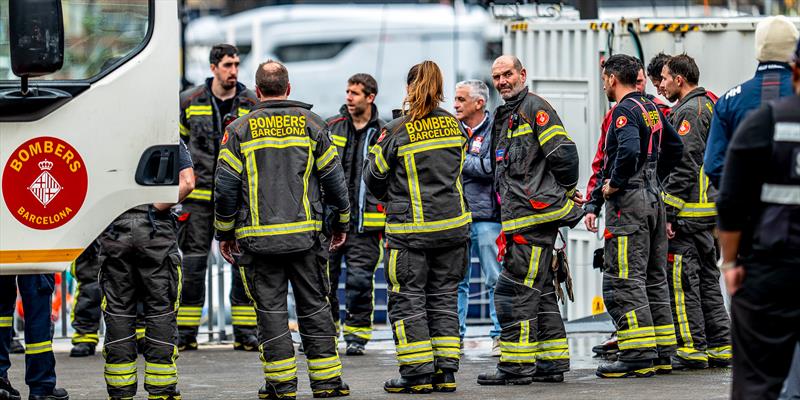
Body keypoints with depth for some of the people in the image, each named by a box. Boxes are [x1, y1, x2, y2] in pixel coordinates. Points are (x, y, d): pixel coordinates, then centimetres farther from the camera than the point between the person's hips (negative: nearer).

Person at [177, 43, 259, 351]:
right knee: (193, 262, 0)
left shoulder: (252, 104, 4)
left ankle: (245, 333, 6)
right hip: (199, 194, 0)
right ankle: (185, 333, 6)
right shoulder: (189, 101, 4)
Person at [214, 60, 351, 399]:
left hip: (258, 238, -1)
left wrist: (224, 233, 8)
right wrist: (341, 222, 18)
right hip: (304, 234, 1)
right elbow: (333, 177, 5)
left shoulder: (239, 130, -1)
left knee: (270, 309, 3)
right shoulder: (310, 124, 3)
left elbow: (225, 187, -2)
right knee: (314, 307, 9)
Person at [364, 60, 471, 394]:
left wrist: (389, 197, 18)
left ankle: (417, 373, 1)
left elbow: (374, 176, -1)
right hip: (453, 224, 5)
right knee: (444, 297, 12)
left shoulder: (396, 131, -11)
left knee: (407, 299, 3)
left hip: (410, 229, -5)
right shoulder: (453, 126, 4)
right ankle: (445, 372, 11)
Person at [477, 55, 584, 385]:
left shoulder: (535, 108, -8)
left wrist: (567, 191, -3)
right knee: (540, 290, 13)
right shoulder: (504, 116, 22)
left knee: (514, 290, -10)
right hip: (518, 217, 10)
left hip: (535, 212, -10)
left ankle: (516, 365, -9)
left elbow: (564, 154, -15)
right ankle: (553, 362, 18)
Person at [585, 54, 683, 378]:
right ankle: (662, 354, 16)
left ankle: (637, 357, -12)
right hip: (653, 199, 10)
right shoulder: (651, 108, 15)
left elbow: (629, 150, -30)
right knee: (653, 278, 13)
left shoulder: (625, 110, -13)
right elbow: (675, 147, 25)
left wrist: (614, 184, -18)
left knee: (623, 280, -8)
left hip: (628, 202, -10)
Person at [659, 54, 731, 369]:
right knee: (707, 278, 12)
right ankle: (720, 346, 13)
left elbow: (684, 166, -19)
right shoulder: (708, 105, 18)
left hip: (688, 212, -10)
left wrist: (670, 212, -18)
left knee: (682, 279, -6)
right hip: (710, 207, 10)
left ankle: (692, 349, -7)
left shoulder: (689, 112, -13)